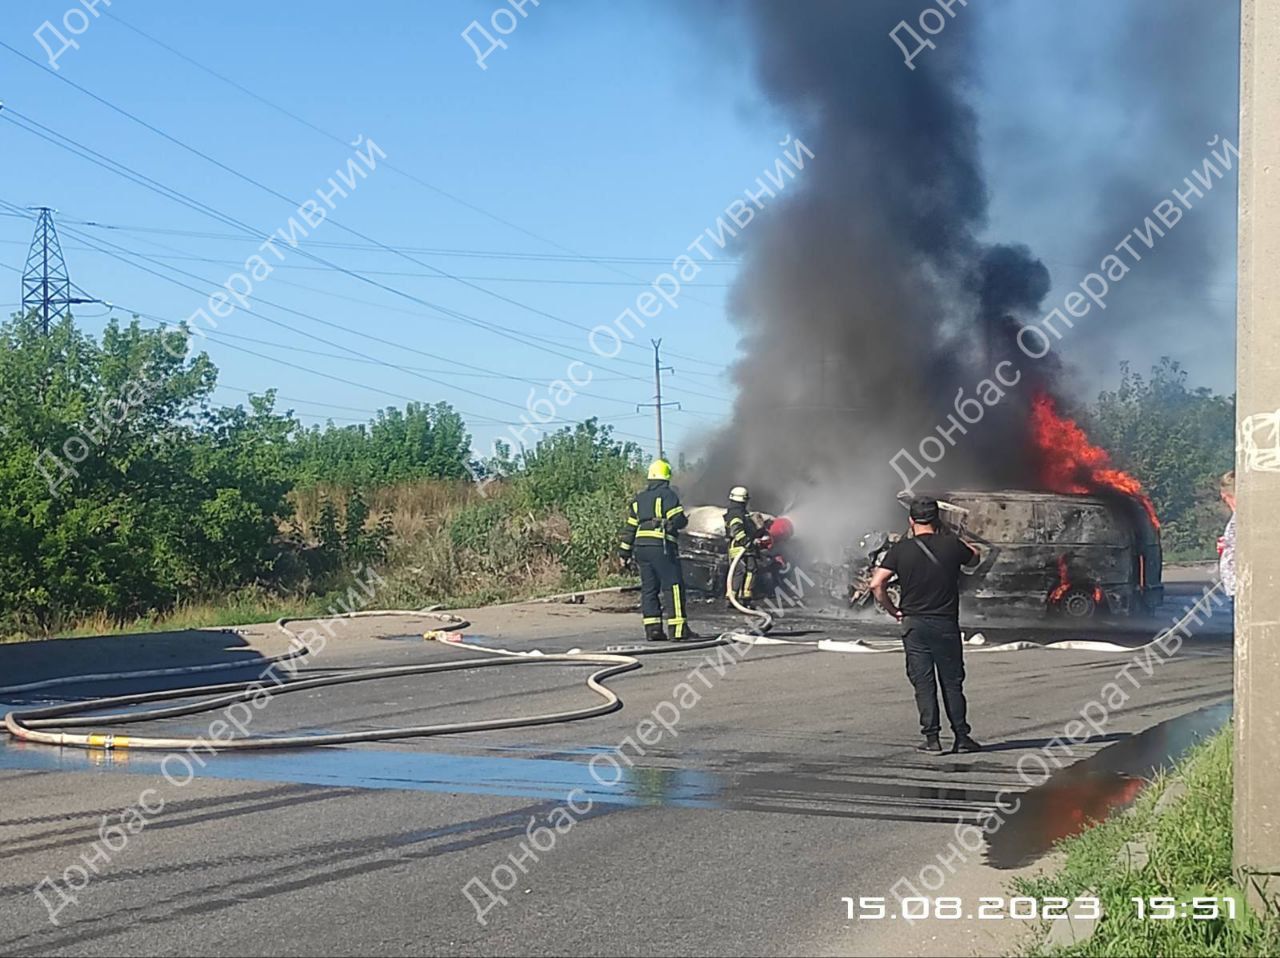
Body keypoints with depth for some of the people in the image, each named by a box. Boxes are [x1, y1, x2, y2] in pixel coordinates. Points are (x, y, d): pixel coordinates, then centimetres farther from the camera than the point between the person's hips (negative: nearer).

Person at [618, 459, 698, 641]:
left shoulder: (638, 498, 16)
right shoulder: (667, 494, -4)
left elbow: (630, 527, 17)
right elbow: (678, 520, -13)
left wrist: (624, 552, 20)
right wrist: (685, 520, 11)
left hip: (641, 546, 6)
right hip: (662, 546, -6)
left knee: (649, 588, 9)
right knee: (673, 586, -5)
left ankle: (652, 629, 4)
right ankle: (678, 628, -10)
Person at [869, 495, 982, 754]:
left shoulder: (900, 549, -4)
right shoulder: (951, 544, -2)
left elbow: (877, 584, -12)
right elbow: (974, 557, 20)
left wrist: (893, 611, 0)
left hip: (914, 624, 0)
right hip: (946, 624, 1)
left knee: (923, 683, 4)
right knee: (952, 682, 9)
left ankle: (932, 738, 1)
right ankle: (961, 737, 10)